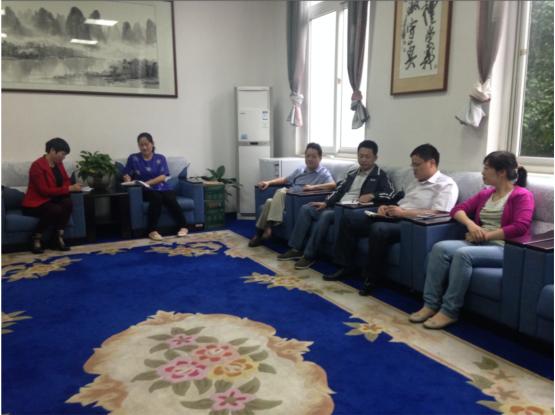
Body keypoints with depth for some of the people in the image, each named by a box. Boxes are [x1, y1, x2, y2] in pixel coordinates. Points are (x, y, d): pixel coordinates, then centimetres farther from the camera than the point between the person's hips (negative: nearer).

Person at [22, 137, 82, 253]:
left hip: (52, 199, 7)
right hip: (35, 203, -7)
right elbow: (44, 191, -24)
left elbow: (66, 180, 13)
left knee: (68, 203, -26)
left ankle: (58, 237, -19)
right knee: (56, 210, -35)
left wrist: (72, 186, -12)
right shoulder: (37, 166, -18)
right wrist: (69, 188, -26)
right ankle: (36, 238, -14)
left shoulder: (58, 163, 6)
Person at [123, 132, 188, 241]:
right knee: (156, 197, -35)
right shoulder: (133, 158, 12)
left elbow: (163, 177, -2)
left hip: (162, 188, 1)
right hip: (145, 191, -1)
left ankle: (183, 226, -24)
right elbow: (126, 174, 10)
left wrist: (147, 183, -15)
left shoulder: (160, 158, 11)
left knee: (171, 199, -32)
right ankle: (152, 230, -36)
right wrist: (129, 181, -15)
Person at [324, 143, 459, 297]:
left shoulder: (447, 185, -4)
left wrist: (403, 212, -19)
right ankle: (346, 266, 4)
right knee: (348, 219, 0)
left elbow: (437, 214, -18)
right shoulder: (415, 182, 23)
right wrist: (387, 208, 1)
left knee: (379, 229, -38)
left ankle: (371, 278, -19)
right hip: (395, 219, 9)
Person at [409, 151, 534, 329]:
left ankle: (449, 311, -26)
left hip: (506, 249, -7)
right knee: (440, 248, -20)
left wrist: (486, 234, -15)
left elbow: (520, 227, -15)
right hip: (479, 244, 7)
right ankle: (430, 304, -23)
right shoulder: (485, 193, 20)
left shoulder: (522, 195, -1)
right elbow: (458, 209, 15)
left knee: (463, 254, -34)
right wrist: (471, 224, -7)